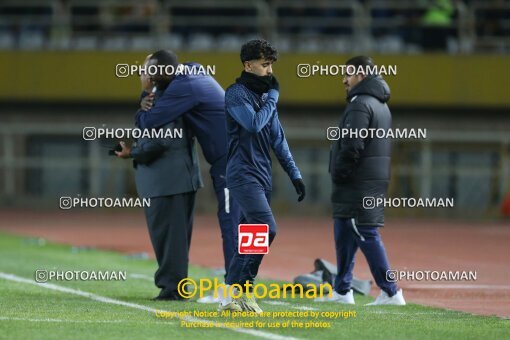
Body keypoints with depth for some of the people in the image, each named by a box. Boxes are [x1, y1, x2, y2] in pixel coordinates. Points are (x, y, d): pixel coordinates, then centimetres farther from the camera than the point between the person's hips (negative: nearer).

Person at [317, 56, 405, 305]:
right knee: (344, 233, 17)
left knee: (366, 235, -9)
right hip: (376, 180, 10)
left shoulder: (360, 105, -14)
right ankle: (342, 290, 23)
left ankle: (390, 292, -12)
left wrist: (338, 174, -12)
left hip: (358, 183, -10)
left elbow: (352, 146, -22)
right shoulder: (380, 105, 19)